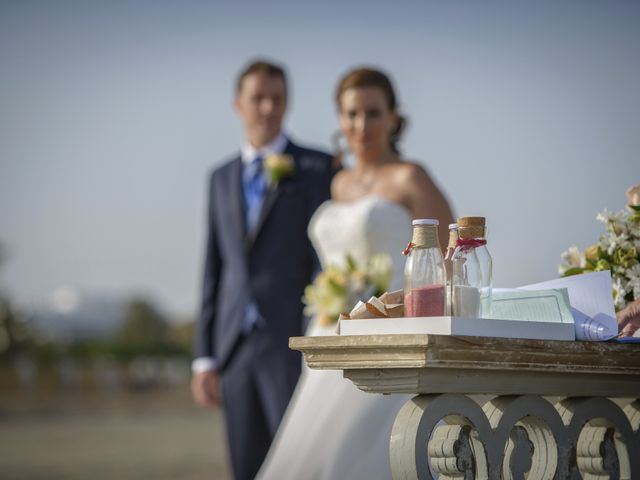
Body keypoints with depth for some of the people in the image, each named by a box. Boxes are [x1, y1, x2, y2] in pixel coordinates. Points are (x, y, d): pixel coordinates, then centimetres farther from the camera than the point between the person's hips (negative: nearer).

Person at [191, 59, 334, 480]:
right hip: (235, 347, 5)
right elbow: (215, 269, 16)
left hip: (294, 341, -5)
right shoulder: (222, 178, 17)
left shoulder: (319, 168, 1)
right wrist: (205, 357, 11)